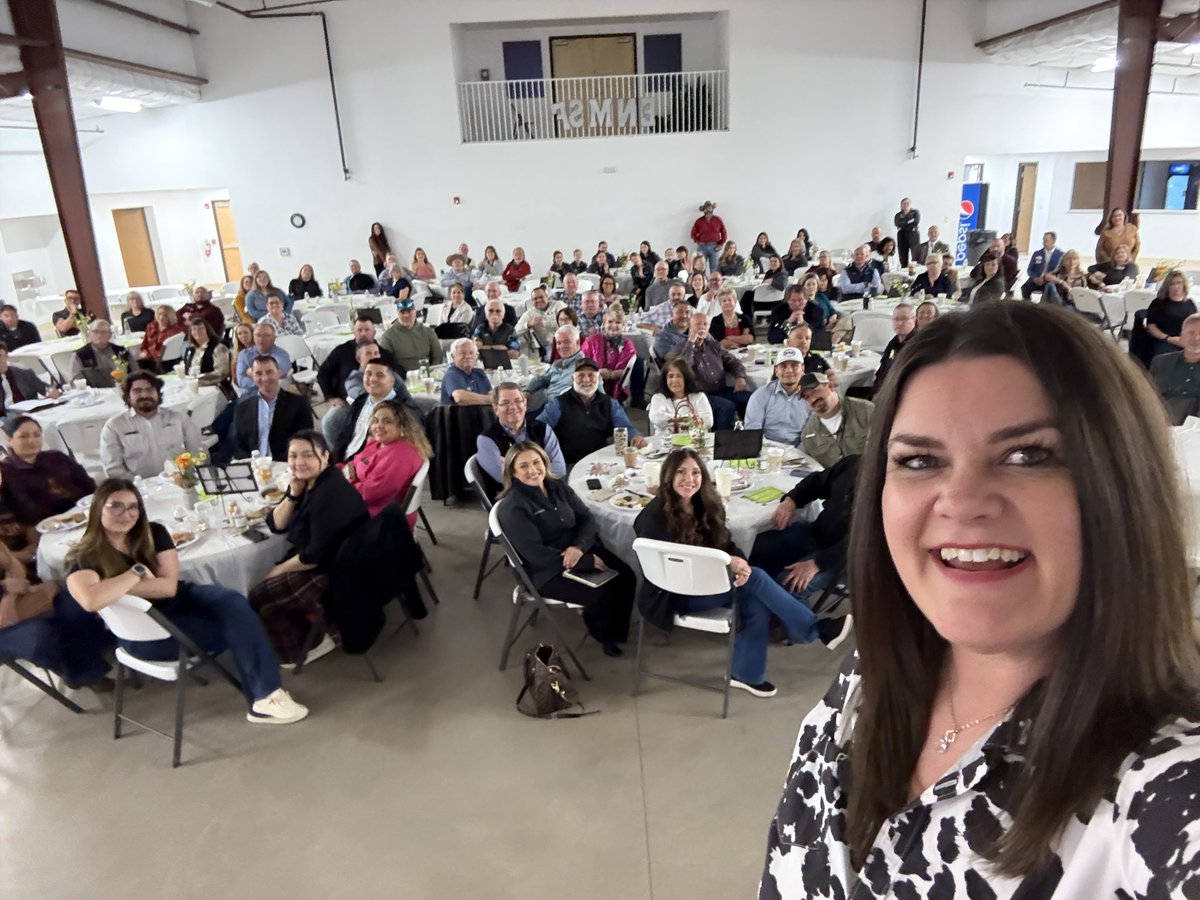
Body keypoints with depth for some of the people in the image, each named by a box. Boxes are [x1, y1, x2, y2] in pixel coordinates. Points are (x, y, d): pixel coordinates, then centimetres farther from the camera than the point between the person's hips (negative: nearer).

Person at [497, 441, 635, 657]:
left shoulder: (559, 487, 6)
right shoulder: (512, 508, -16)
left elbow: (588, 520, 3)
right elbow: (536, 554, -22)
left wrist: (579, 546, -20)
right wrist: (587, 562, -22)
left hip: (582, 550, 7)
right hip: (548, 570, -6)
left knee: (626, 578, -13)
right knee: (603, 593, -23)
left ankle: (614, 632, 11)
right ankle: (602, 632, 11)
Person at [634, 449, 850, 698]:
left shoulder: (704, 505, 5)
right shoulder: (654, 516, -17)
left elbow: (726, 543, 4)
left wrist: (740, 564, -21)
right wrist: (726, 563, -25)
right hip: (674, 594, -7)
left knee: (756, 600, -20)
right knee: (755, 578, -21)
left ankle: (747, 673, -4)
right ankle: (816, 629, -7)